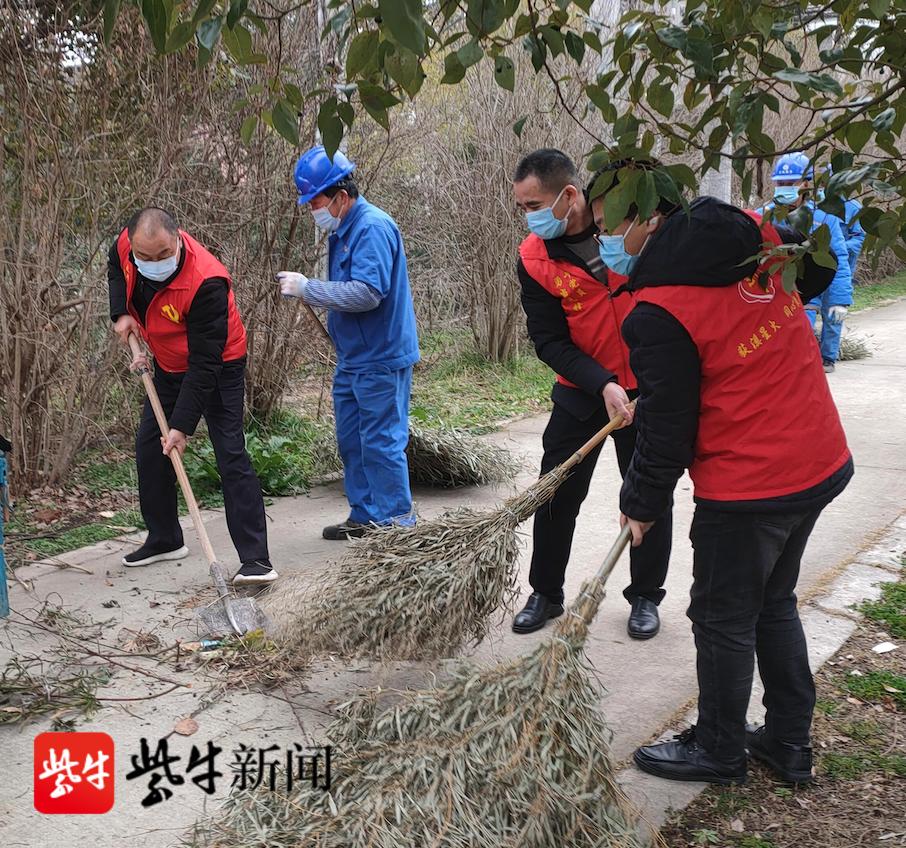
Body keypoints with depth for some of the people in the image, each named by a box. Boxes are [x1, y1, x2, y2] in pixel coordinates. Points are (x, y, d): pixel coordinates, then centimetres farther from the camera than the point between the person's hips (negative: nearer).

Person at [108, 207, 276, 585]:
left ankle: (256, 559, -15)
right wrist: (121, 313, -5)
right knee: (148, 447, 12)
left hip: (218, 368, -8)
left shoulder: (206, 282, -37)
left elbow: (204, 364, -33)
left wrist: (183, 425, -33)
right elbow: (115, 267, 12)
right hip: (169, 365, 8)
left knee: (230, 454, -15)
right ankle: (164, 540, 28)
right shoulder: (127, 244, -17)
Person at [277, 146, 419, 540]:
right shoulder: (342, 230, 14)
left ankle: (396, 522, 9)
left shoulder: (373, 228, -18)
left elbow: (368, 293, -28)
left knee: (381, 442, -4)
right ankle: (364, 515, 27)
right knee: (351, 440, 15)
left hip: (380, 359, -10)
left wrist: (308, 288, -22)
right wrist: (303, 288, 10)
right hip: (352, 358, 10)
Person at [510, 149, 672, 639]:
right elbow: (549, 342, -11)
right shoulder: (533, 259, -10)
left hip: (650, 388, -1)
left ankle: (646, 597, 27)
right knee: (556, 493, 4)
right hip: (583, 391, 1)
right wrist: (602, 385, -22)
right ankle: (546, 593, 24)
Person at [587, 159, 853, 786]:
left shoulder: (657, 313, -22)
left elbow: (666, 428, -16)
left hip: (747, 487, -8)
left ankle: (719, 752, 32)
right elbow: (819, 270, 20)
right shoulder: (757, 235, -1)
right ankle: (790, 743, 37)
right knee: (774, 603, 23)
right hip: (824, 463, 8)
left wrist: (641, 505, 0)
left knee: (723, 619, 12)